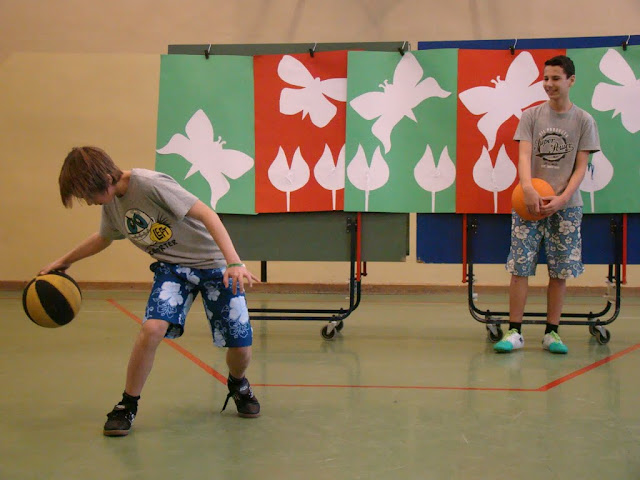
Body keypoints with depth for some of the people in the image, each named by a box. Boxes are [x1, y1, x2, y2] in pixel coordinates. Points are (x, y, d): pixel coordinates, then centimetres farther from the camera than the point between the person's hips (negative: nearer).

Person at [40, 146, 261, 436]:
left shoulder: (151, 185, -26)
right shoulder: (111, 205, -1)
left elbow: (206, 214, -30)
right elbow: (103, 238, 22)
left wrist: (234, 262, -39)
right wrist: (64, 261, 29)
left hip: (213, 264, -5)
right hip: (173, 268, 5)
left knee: (240, 349, -6)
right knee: (152, 328, -23)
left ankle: (238, 385, 31)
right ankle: (127, 406, -6)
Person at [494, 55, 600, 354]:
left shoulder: (583, 121, 4)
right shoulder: (531, 116, 5)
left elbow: (581, 167, 1)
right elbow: (524, 155, -7)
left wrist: (562, 198, -15)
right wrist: (527, 187, -26)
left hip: (566, 206, 0)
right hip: (529, 203, 0)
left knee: (559, 272, 2)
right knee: (520, 268, -3)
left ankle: (552, 333, 12)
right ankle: (514, 332, 2)